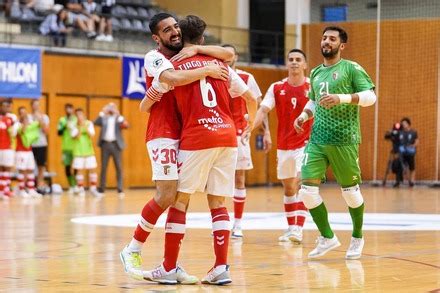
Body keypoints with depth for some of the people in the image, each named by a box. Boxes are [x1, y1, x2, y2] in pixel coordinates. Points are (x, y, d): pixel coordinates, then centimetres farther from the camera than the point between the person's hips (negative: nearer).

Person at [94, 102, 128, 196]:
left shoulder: (119, 118, 10)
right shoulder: (104, 118, 12)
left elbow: (126, 125, -8)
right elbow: (96, 123, -6)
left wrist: (118, 115, -13)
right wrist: (102, 113, -8)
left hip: (115, 144, -1)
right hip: (105, 144, 1)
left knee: (119, 167, -3)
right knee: (103, 167, 3)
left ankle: (120, 189, -1)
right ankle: (101, 189, 6)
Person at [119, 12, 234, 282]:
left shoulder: (186, 56, 15)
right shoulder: (154, 57, -6)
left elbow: (228, 54, 4)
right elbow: (174, 78, -27)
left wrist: (195, 50, -7)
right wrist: (208, 70, -20)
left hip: (185, 134, 7)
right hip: (163, 134, -7)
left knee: (180, 199, 3)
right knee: (167, 196, -13)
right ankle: (132, 251, 1)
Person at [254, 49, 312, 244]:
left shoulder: (313, 87, -3)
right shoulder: (276, 88, 3)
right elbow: (263, 110, -5)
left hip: (306, 144, -3)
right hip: (284, 145, 3)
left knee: (301, 183, -17)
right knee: (288, 188, 12)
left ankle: (298, 229, -20)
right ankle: (291, 228, 24)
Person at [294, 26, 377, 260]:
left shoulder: (351, 68, -3)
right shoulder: (315, 73, 16)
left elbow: (370, 96, -11)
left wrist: (342, 98, -24)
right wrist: (304, 114, 9)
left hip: (344, 140, -5)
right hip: (317, 139, 5)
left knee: (350, 190, 5)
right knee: (307, 189, -6)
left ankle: (357, 238, 27)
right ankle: (327, 238, 10)